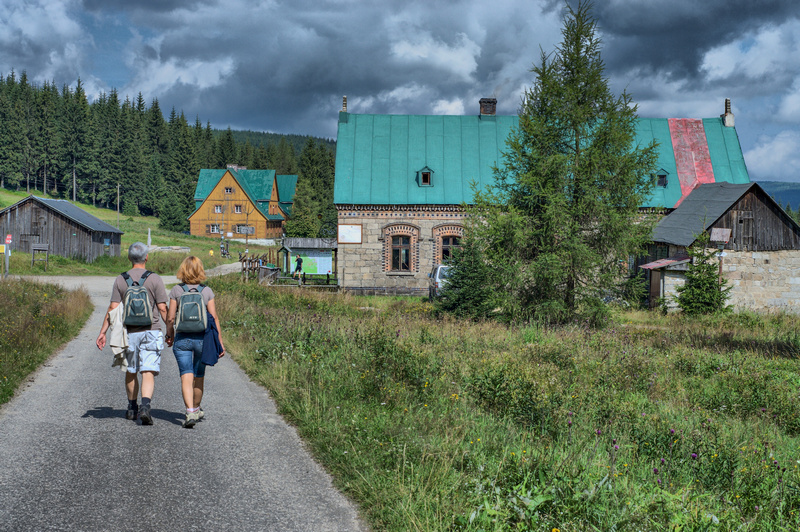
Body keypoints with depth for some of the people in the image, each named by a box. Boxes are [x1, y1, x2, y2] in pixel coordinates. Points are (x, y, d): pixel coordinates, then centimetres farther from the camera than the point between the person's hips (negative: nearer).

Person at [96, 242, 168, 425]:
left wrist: (102, 332, 2)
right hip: (151, 331, -2)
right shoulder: (154, 279, -4)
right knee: (148, 373, -6)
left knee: (131, 372, 18)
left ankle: (132, 408, 28)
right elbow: (163, 309, -5)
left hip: (129, 333, 2)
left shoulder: (120, 280, 2)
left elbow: (113, 309, -2)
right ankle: (145, 406, -24)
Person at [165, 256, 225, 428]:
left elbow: (170, 318, -3)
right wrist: (219, 341, 0)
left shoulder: (176, 290, -3)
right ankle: (196, 409, 35)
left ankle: (190, 412, -20)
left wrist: (169, 334, 15)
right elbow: (214, 318, -5)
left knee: (186, 377, -4)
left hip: (182, 338, -1)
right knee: (199, 376, 18)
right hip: (202, 338, 2)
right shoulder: (207, 291, -2)